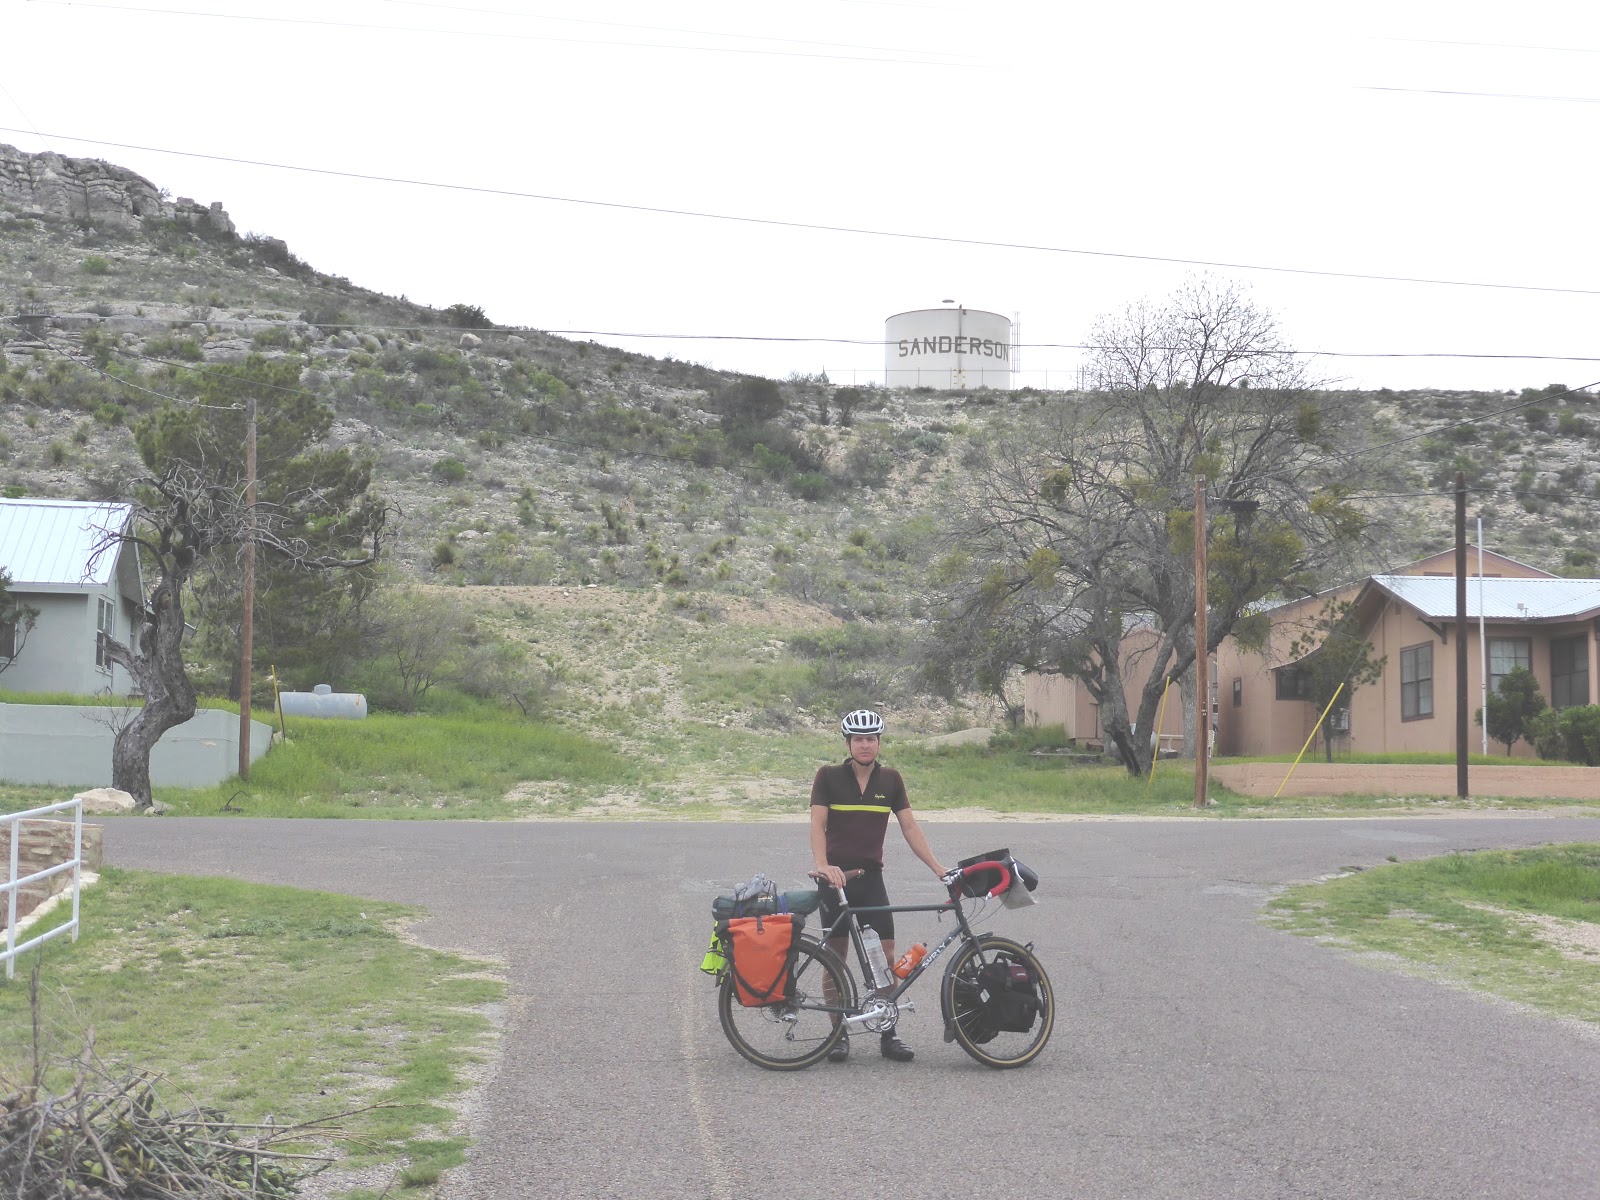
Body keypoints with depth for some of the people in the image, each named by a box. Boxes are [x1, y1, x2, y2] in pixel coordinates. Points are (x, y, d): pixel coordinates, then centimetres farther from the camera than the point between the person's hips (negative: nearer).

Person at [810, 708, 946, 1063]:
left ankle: (888, 1034, 7)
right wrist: (822, 864, -26)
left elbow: (910, 827, 6)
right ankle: (839, 1034, 10)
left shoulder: (890, 780, 6)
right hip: (836, 877, -2)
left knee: (886, 956, -1)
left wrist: (938, 868, -2)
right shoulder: (829, 777, -3)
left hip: (871, 878, 3)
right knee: (836, 957, 1)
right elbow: (817, 824, -10)